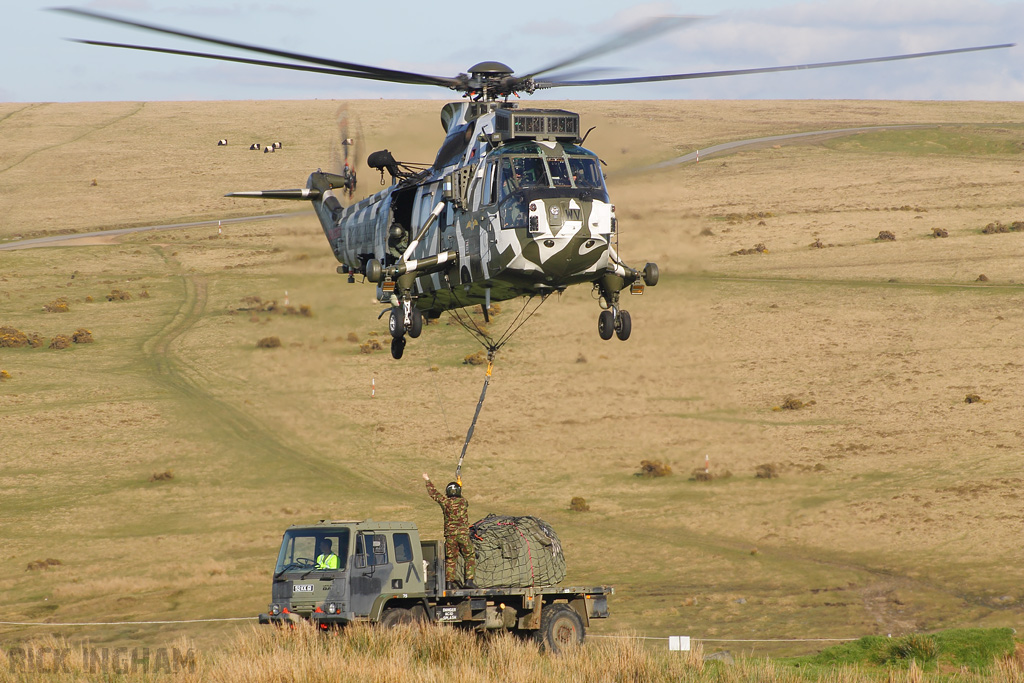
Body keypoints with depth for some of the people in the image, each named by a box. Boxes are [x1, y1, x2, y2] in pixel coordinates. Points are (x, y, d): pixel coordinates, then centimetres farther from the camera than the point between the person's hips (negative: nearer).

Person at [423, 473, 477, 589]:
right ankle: (469, 580, -6)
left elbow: (433, 493, 15)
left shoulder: (445, 502, 1)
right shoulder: (464, 502, 1)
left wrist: (428, 481, 30)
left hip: (450, 535, 1)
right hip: (463, 534, -1)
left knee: (450, 559, 8)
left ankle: (450, 581, 4)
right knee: (469, 557, 4)